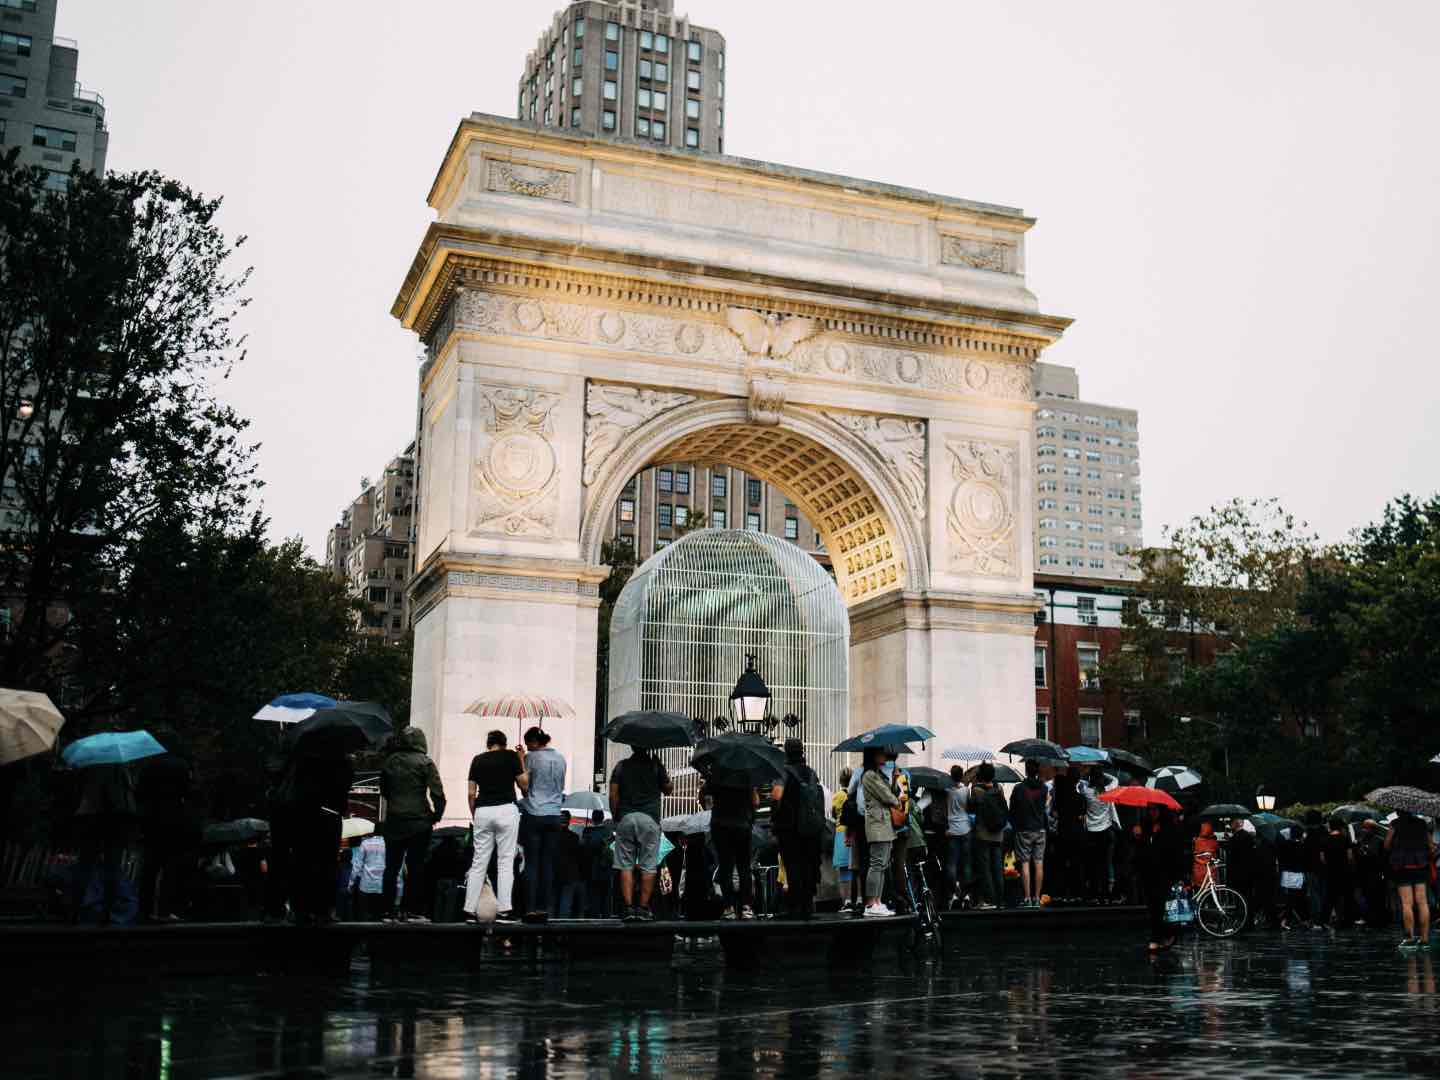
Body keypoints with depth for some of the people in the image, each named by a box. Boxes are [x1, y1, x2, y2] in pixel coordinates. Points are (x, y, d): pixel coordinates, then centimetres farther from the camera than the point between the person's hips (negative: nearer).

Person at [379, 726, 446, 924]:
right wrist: (436, 816, 2)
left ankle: (387, 910, 9)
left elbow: (384, 790, 17)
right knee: (416, 867, 2)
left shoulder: (390, 762, 7)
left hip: (394, 820, 4)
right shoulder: (425, 763, -6)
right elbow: (438, 793, -11)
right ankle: (413, 911, 2)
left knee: (391, 867, 9)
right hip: (419, 821, -3)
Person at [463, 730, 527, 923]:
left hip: (482, 811, 3)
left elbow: (471, 793, 8)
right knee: (505, 863, -1)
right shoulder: (511, 756, 3)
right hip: (506, 810, -3)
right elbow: (524, 785, 6)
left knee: (478, 863, 7)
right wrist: (522, 762, 17)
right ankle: (503, 910, -7)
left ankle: (470, 910, 6)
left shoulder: (478, 760, 11)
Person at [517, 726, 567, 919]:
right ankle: (547, 907, 6)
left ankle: (532, 907, -3)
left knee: (532, 863, 0)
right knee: (548, 864, 7)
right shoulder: (560, 758, 8)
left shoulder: (531, 758, -7)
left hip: (533, 814, -4)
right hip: (554, 815, 4)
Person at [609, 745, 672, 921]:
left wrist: (616, 817, 11)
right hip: (649, 818, -2)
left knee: (626, 865, 4)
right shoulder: (655, 765, 4)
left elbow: (613, 795, 4)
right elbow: (667, 790, 13)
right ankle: (643, 908, -3)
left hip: (625, 818, 2)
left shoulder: (621, 766, 9)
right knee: (648, 867, 2)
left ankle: (628, 907, -4)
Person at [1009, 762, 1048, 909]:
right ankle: (1037, 899, 6)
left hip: (1024, 830, -3)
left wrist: (1015, 825, 14)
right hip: (1040, 830, 3)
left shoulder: (1018, 789, -11)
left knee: (1025, 864, -1)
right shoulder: (1043, 788, -1)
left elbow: (1012, 811, -3)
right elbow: (1043, 808, 11)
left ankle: (1027, 899, -3)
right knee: (1039, 864, 5)